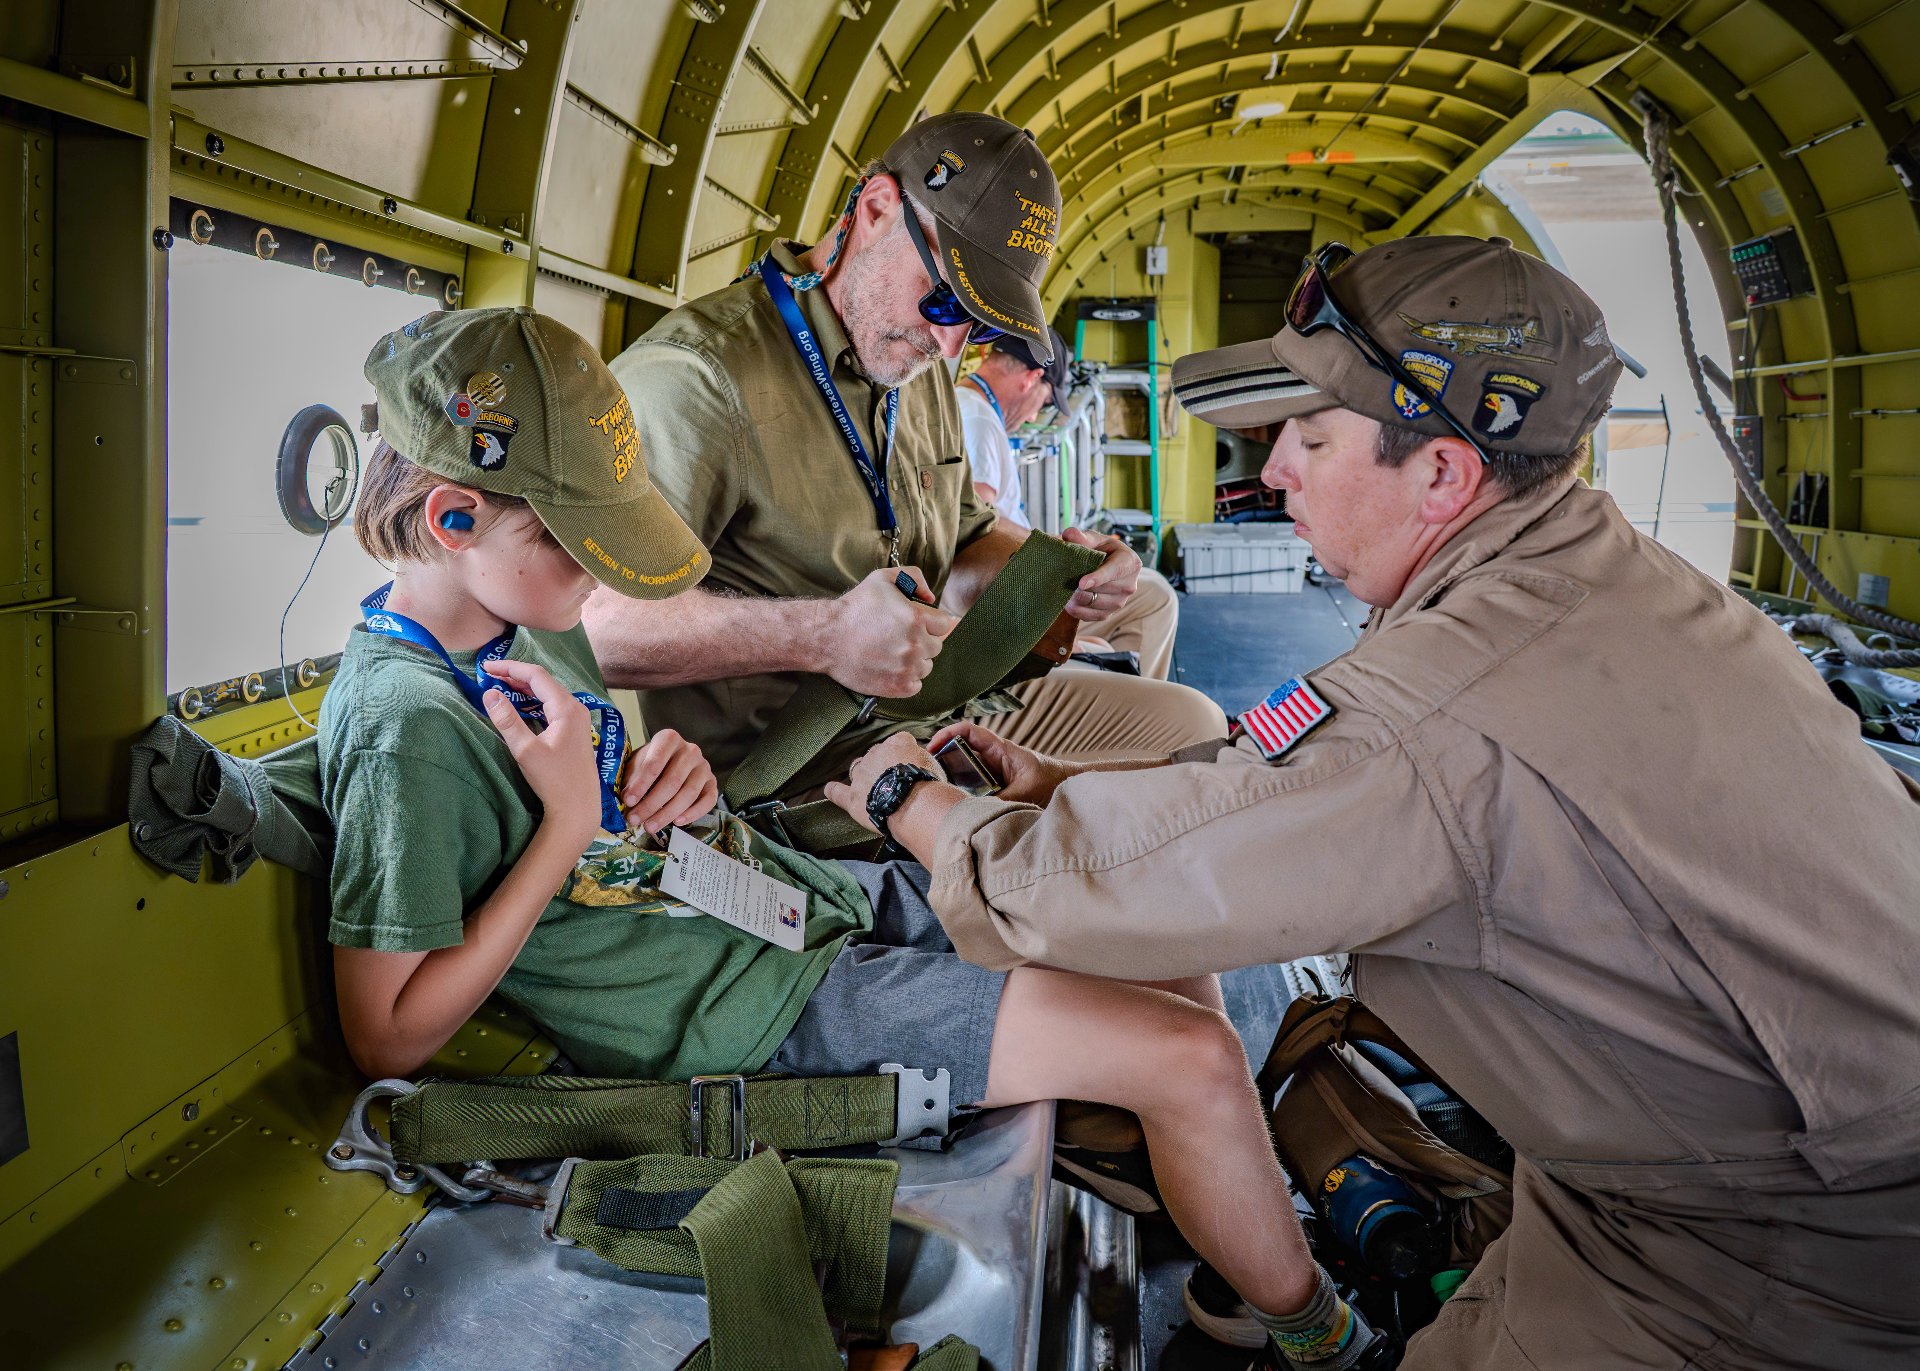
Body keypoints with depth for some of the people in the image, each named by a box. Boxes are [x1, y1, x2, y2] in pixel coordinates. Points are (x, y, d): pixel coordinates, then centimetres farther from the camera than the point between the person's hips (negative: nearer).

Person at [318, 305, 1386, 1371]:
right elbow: (389, 1042, -21)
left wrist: (667, 766, -4)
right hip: (767, 1011, -9)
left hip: (812, 887, 10)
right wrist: (569, 823, -23)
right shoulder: (405, 723, -22)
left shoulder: (524, 621, 5)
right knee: (1194, 1059, -13)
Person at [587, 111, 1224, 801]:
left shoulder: (919, 366, 13)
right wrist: (822, 635, -35)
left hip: (929, 707, 9)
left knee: (1190, 719, 7)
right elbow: (585, 615, -28)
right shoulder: (696, 377, -20)